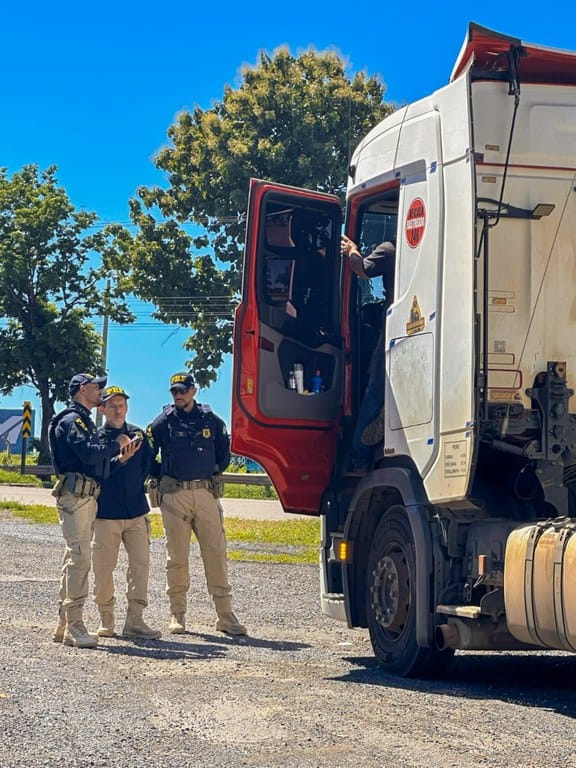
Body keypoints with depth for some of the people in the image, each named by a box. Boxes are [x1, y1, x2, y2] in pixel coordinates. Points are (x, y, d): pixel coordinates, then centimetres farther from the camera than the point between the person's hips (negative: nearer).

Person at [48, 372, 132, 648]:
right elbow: (89, 454, -22)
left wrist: (118, 456, 12)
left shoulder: (84, 420, 25)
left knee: (75, 558, 11)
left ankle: (63, 625, 15)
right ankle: (74, 625, -16)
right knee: (79, 556, -14)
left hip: (87, 496, 11)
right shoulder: (71, 420, -8)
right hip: (75, 494, -11)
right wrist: (117, 445, -8)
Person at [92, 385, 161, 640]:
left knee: (140, 563, -5)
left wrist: (138, 490, 10)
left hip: (136, 512, 3)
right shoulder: (96, 437, 0)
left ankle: (134, 621, -3)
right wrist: (120, 459, -24)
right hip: (106, 513, -3)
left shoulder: (138, 435, 10)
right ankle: (106, 619, 13)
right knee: (103, 567, -1)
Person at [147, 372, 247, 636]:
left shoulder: (212, 421, 9)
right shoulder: (163, 422, 5)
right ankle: (177, 615, 7)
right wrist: (164, 477, 5)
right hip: (173, 495, -1)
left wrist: (212, 476, 10)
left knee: (216, 552, -2)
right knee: (176, 555, 1)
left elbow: (223, 455, 20)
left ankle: (225, 615, 2)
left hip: (206, 493, 1)